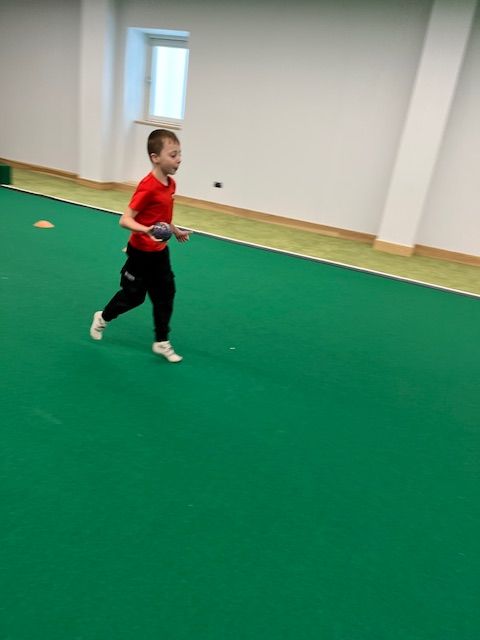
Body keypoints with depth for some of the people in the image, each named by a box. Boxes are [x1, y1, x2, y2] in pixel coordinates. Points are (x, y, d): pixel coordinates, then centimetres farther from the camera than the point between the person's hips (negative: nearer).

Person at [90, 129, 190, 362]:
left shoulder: (170, 184, 1)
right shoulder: (147, 187, -25)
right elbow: (125, 219, -26)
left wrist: (176, 231, 23)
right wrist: (146, 230, -41)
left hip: (160, 252, 8)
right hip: (141, 253, -7)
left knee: (165, 296, 9)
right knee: (133, 296, 10)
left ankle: (162, 343, 23)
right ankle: (102, 318, 39)